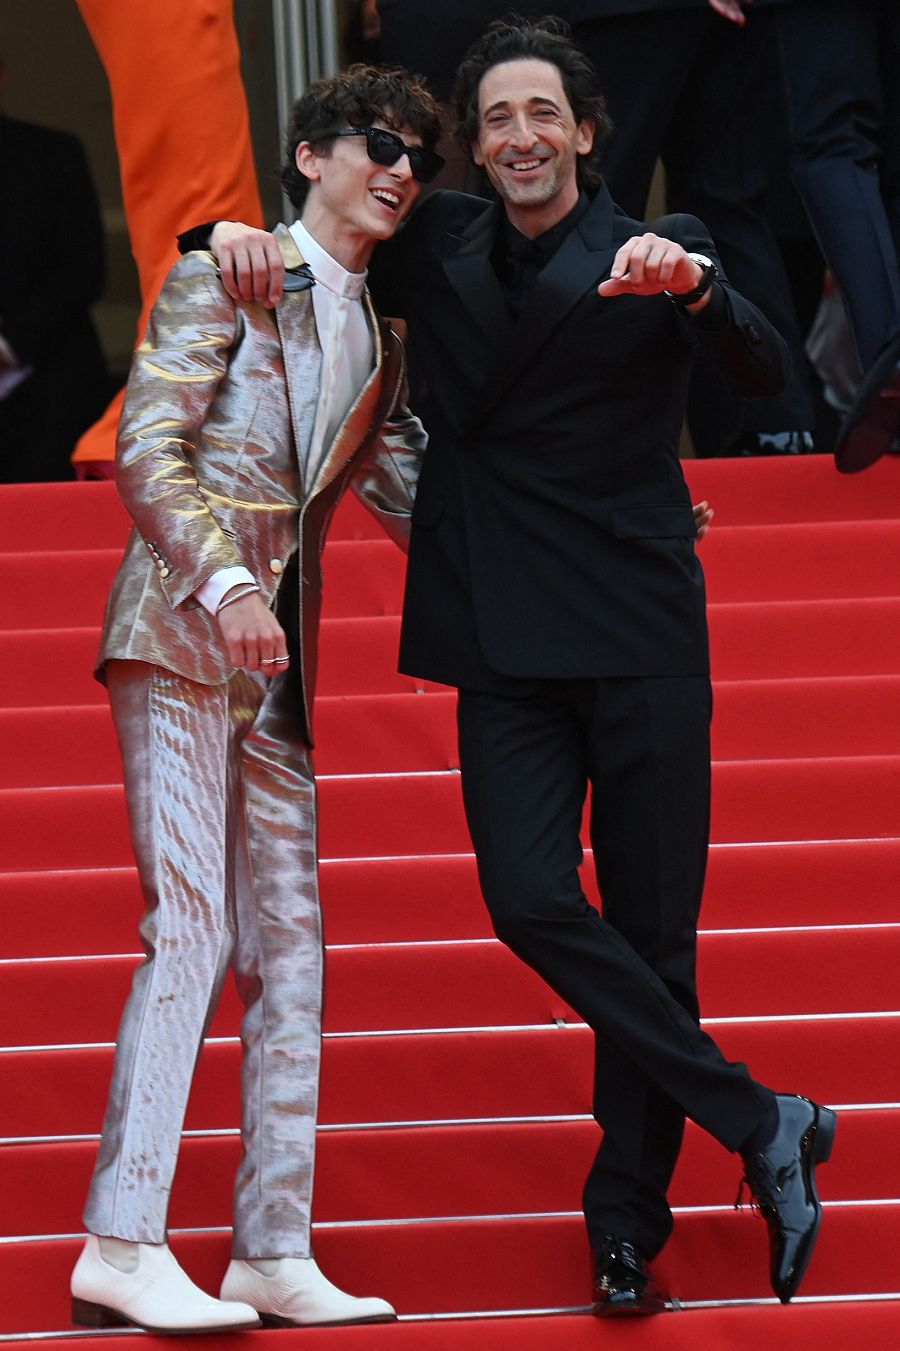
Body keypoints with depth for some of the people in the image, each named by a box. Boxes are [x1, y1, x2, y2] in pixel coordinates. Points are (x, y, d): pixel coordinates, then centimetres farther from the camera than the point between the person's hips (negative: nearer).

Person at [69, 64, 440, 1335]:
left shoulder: (377, 339, 18)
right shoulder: (225, 277, -2)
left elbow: (410, 491, 20)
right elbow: (145, 453, -10)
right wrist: (226, 585, -22)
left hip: (275, 658, 8)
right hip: (178, 633, -8)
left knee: (289, 943, 4)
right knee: (192, 926, -16)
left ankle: (274, 1254, 6)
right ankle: (123, 1244, -18)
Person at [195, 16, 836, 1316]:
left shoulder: (655, 254, 0)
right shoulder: (438, 254, 11)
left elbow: (766, 373, -16)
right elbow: (325, 232, 24)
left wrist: (691, 285, -36)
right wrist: (234, 237, 0)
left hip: (641, 643, -2)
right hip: (505, 647, 2)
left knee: (653, 929, 0)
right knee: (533, 902, -14)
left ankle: (628, 1219, 10)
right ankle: (762, 1124, -5)